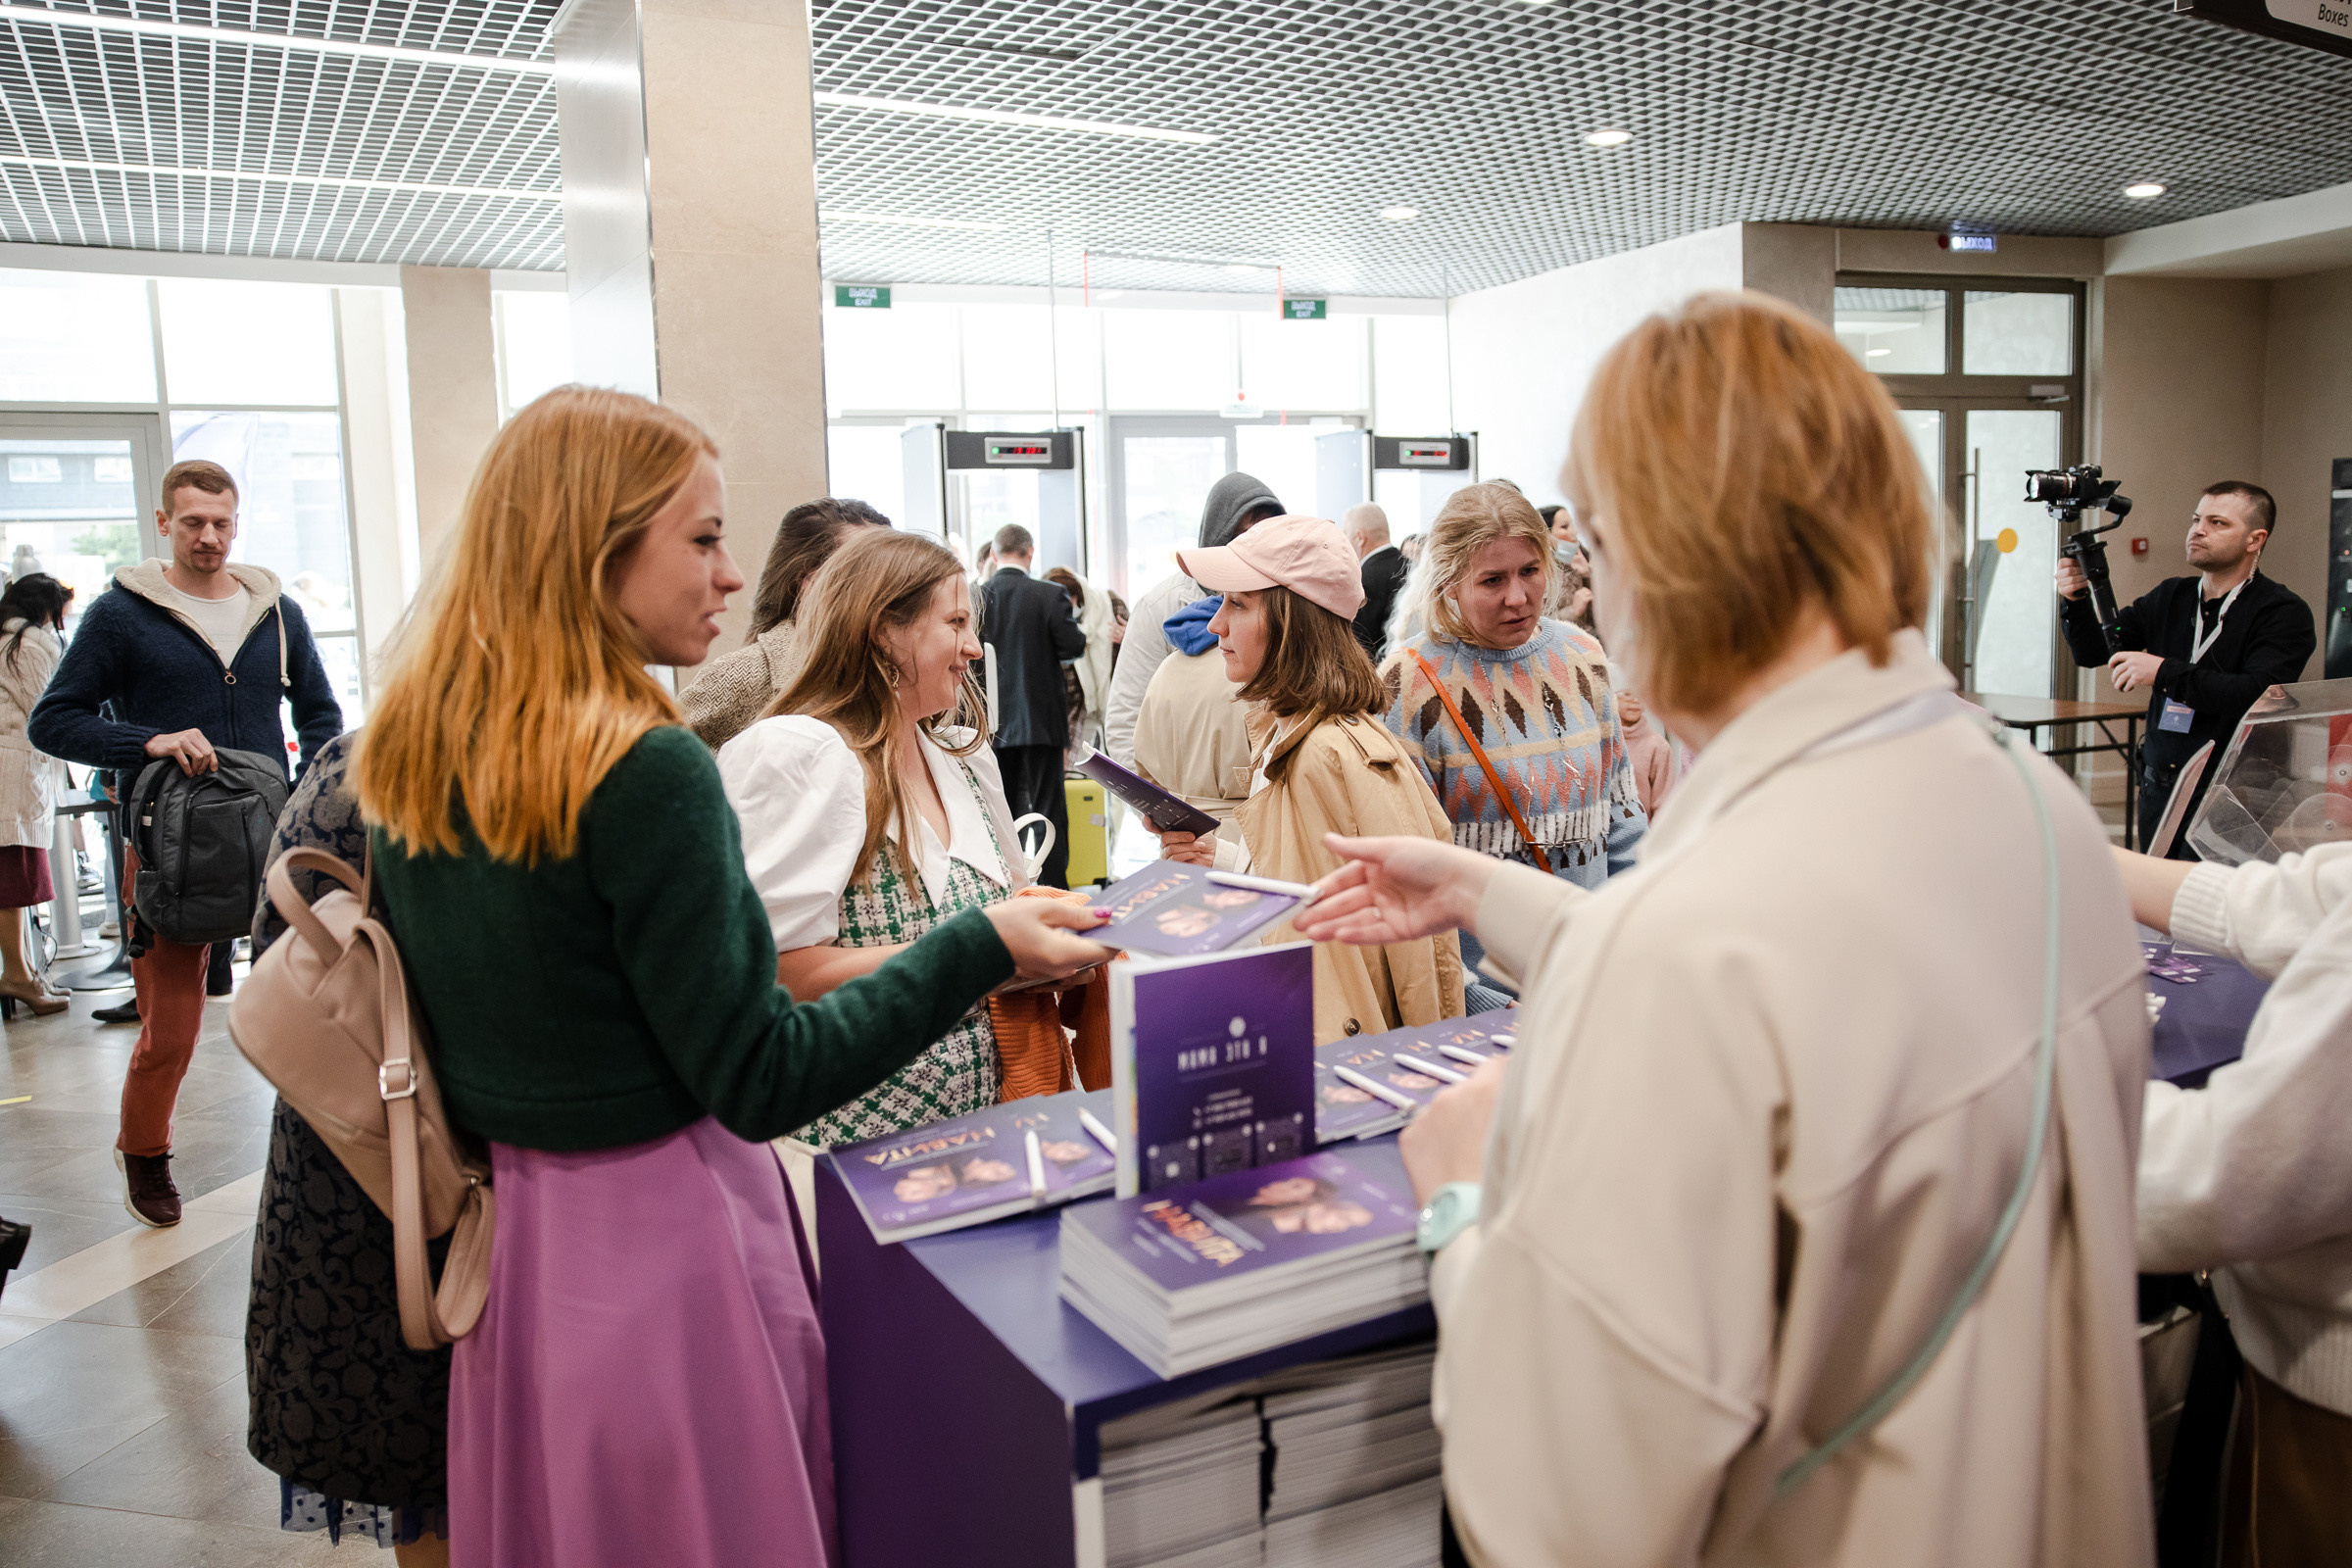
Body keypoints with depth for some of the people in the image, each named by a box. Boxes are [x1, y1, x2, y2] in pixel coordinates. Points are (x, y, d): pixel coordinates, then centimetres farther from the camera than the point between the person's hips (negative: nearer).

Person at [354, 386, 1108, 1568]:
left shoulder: (405, 753, 1)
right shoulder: (643, 770, -23)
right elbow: (760, 1083, -20)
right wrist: (980, 949, -18)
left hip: (507, 1237, 8)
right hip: (660, 1239, -8)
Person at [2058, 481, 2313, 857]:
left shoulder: (2284, 612, -6)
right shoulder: (2170, 597, 13)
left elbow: (2261, 695, -21)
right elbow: (2093, 652, 11)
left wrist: (2165, 673, -25)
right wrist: (2075, 600, -7)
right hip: (2158, 793, 6)